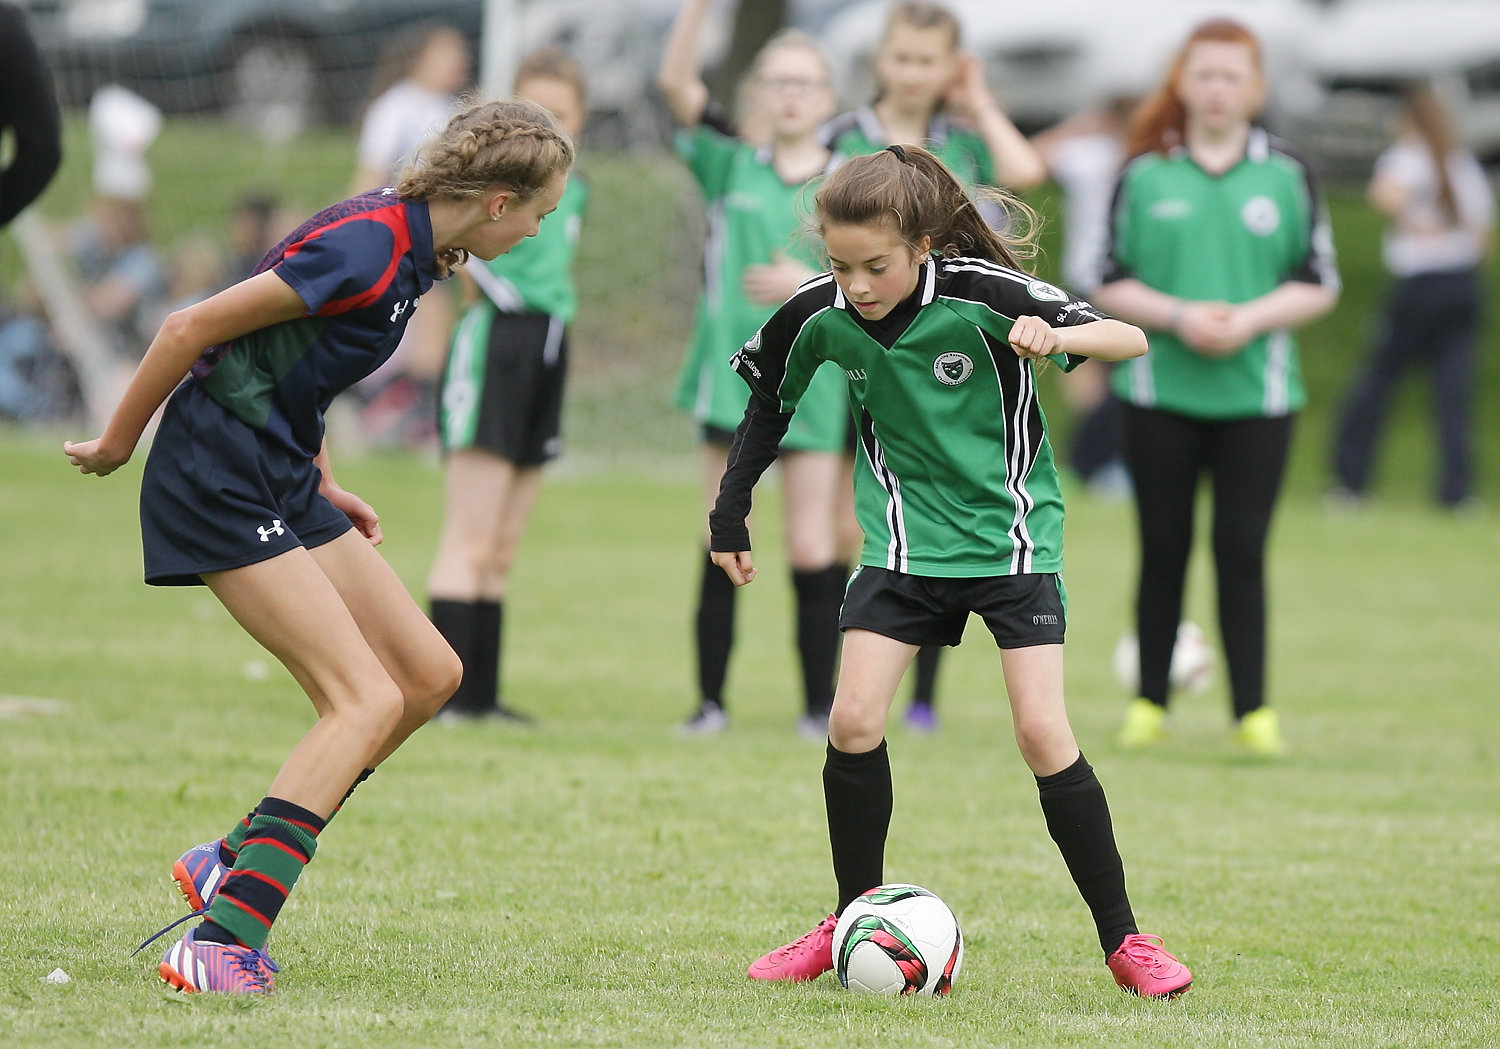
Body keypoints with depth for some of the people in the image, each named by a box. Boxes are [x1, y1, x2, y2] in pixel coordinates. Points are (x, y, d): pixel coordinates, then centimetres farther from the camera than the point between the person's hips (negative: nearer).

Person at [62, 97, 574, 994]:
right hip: (219, 479, -10)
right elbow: (193, 327, -18)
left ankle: (237, 861, 16)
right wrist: (118, 446, -7)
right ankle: (222, 942, -23)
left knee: (429, 673, 9)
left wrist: (321, 480, 19)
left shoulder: (412, 245, 7)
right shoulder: (368, 250, -23)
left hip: (281, 477, 10)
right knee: (367, 702, -18)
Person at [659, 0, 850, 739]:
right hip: (731, 376, 1)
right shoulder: (730, 167, 5)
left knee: (813, 552, -4)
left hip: (815, 382, -1)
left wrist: (813, 285, -13)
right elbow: (674, 81, -7)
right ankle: (711, 700, 10)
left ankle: (820, 703, 4)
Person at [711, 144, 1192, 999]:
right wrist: (730, 513, 9)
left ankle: (1123, 939, -1)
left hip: (1012, 534, -3)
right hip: (906, 537, 3)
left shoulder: (980, 295, -22)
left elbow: (1131, 339, -23)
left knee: (1043, 731, -12)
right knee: (853, 720, -9)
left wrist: (1055, 337, -43)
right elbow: (769, 400, 10)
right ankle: (854, 922, 9)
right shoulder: (821, 317, -11)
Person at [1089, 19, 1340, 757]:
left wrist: (1250, 319, -11)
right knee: (1163, 550, 5)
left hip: (1256, 393, 0)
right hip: (1161, 388, 0)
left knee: (1242, 551, -3)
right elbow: (1109, 285, 3)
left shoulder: (1287, 176, 4)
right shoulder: (1144, 176, 2)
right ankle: (1149, 703, 15)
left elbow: (1320, 286, 4)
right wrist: (1178, 317, -13)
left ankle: (1254, 710, 2)